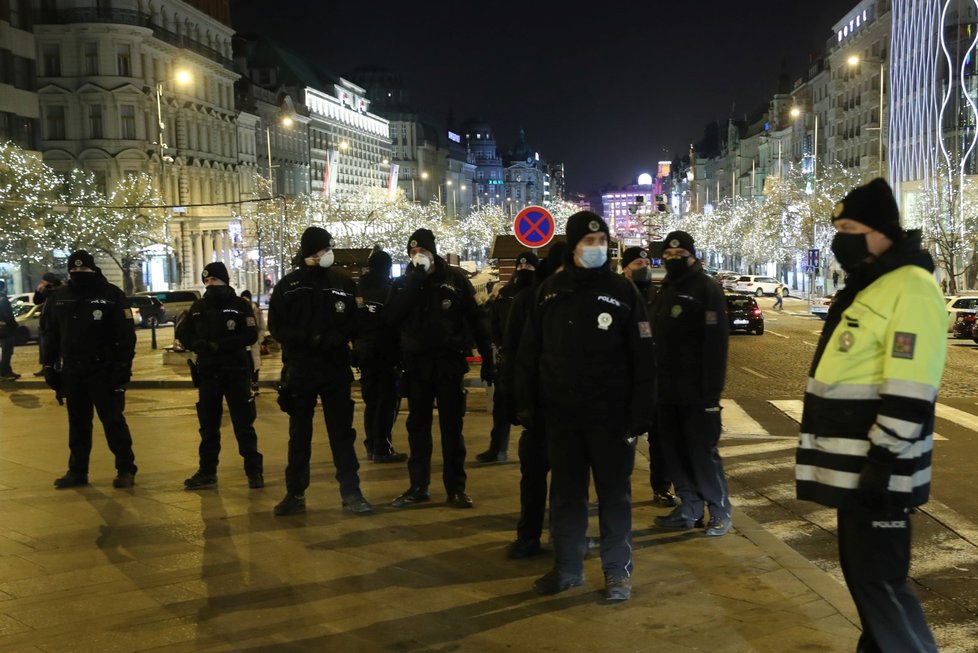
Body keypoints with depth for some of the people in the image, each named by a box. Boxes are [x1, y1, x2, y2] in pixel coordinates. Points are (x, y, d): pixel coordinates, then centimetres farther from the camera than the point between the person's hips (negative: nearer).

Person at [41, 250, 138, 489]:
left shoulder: (112, 295, -6)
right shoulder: (58, 298, 7)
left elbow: (126, 334, -8)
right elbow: (50, 335, 13)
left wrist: (123, 366, -14)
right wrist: (50, 366, 8)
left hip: (104, 370, -5)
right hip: (71, 371, 5)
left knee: (113, 420, -3)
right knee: (77, 423, 13)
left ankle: (126, 469, 5)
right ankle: (77, 471, 21)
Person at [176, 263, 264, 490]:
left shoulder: (240, 305, -4)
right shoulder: (198, 307, 9)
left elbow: (251, 335, -13)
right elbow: (183, 333, 13)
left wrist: (219, 345, -19)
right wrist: (198, 344, -9)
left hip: (236, 372, -4)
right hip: (208, 374, 4)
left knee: (243, 424, -2)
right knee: (208, 426, 10)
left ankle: (254, 471, 6)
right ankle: (207, 472, 20)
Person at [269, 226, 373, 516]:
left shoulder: (344, 282, 2)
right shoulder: (288, 285, 1)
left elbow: (355, 322, 2)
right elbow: (276, 326, -1)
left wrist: (337, 337, -18)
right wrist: (309, 338, -16)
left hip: (336, 370, 0)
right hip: (299, 370, 0)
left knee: (342, 433, 3)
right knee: (299, 435, 9)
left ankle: (351, 492, 9)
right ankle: (295, 494, 18)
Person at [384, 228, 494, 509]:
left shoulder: (454, 278, -2)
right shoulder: (403, 282, 5)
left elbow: (475, 320, -2)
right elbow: (391, 318, -11)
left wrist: (487, 359, -5)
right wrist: (413, 282, -16)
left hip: (449, 363, -2)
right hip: (417, 365, 2)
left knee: (452, 427, 4)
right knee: (417, 427, 9)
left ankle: (456, 488, 11)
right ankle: (418, 487, 18)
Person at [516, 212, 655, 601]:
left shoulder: (622, 291, -3)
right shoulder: (549, 292, 4)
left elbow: (643, 358, -5)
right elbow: (529, 354, 8)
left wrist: (639, 413, -10)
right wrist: (528, 405, 3)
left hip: (611, 415, -3)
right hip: (560, 415, 3)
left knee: (614, 493, 6)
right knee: (566, 493, 12)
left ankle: (618, 571, 17)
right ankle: (567, 568, 24)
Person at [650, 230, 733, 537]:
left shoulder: (707, 288, -8)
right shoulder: (664, 291, 16)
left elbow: (716, 343, -16)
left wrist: (712, 389, -22)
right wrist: (655, 382, 12)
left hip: (697, 391, -7)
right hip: (668, 390, 7)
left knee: (702, 451, -3)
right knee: (674, 451, 9)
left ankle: (720, 511, 9)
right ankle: (690, 508, 19)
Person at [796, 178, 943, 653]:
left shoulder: (910, 288, -18)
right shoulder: (866, 286, 15)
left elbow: (908, 394, -23)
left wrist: (882, 462, -22)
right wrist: (823, 455, 23)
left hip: (875, 470, -10)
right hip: (851, 465, 10)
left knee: (878, 581, -4)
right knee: (860, 571, 18)